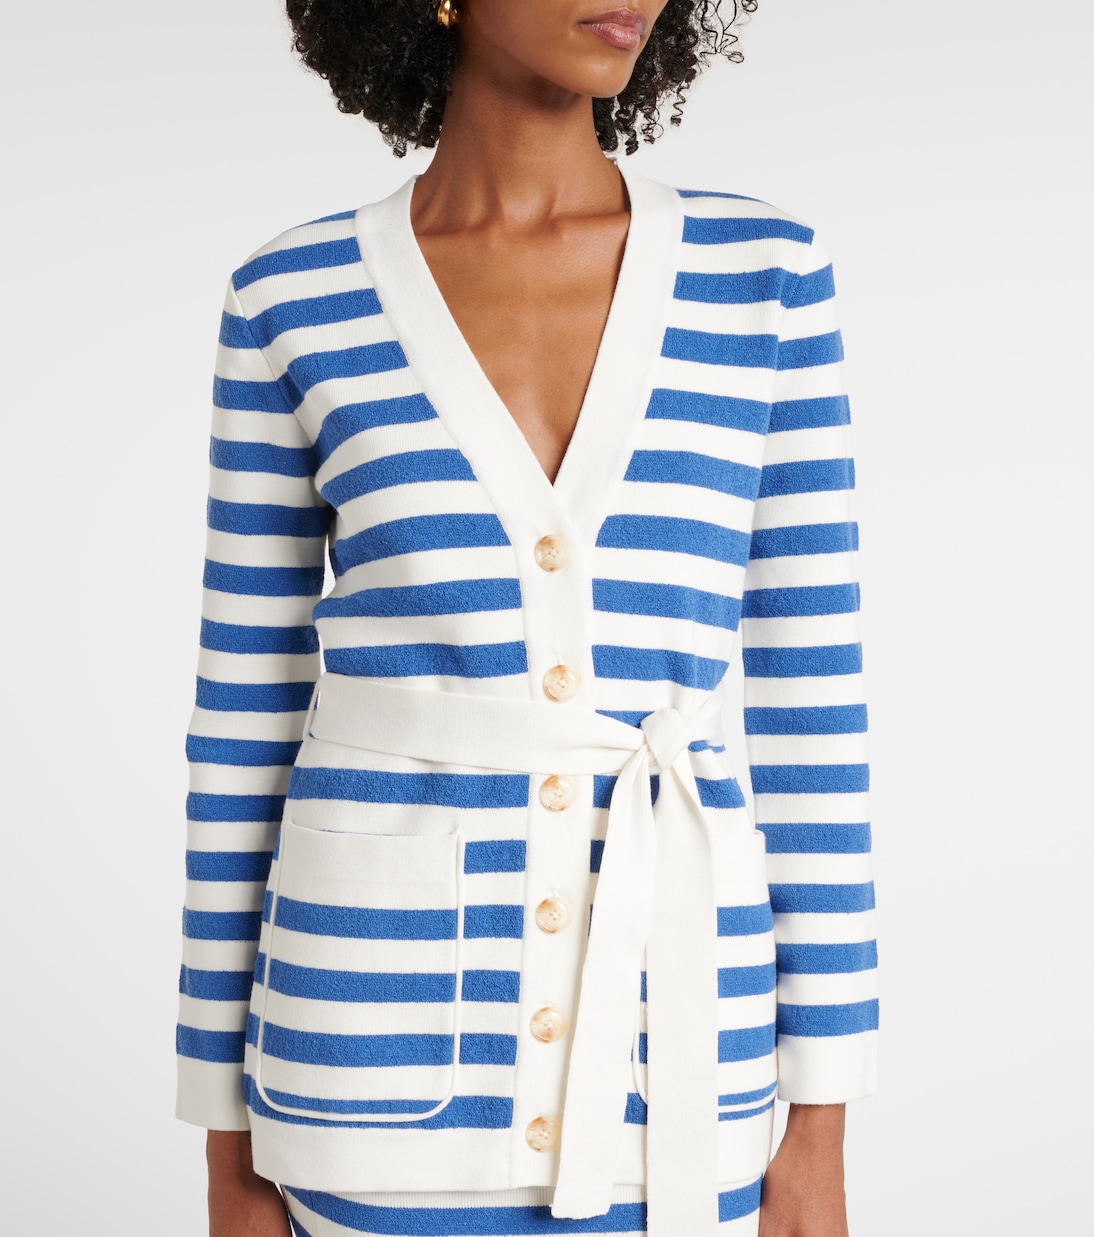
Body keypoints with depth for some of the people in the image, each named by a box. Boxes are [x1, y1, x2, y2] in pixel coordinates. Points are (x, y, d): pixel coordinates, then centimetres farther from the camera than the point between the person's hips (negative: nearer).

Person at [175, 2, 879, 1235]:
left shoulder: (758, 267, 1)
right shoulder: (295, 297, 0)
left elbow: (808, 696, 1)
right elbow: (245, 721, 3)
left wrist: (821, 1128, 1)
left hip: (658, 1062, 1)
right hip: (393, 1044, -1)